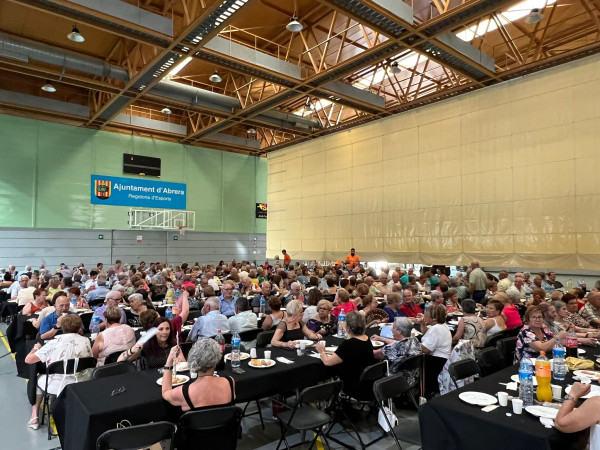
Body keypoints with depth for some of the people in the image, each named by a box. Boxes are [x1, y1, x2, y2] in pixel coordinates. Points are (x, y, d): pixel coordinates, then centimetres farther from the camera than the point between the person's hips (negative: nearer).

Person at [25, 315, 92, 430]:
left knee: (38, 379, 29)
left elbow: (28, 360, -9)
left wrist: (36, 348, 13)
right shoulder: (85, 341, -8)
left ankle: (34, 417, 27)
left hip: (57, 387, -2)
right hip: (80, 386, 2)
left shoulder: (55, 343, -13)